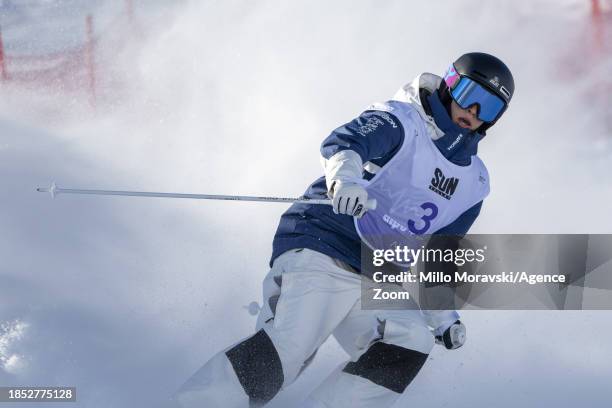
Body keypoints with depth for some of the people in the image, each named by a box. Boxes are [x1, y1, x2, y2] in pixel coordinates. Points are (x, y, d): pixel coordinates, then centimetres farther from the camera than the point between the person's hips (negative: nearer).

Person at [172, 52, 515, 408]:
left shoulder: (474, 184, 18)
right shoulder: (399, 121, -1)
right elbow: (344, 142, -22)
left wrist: (443, 315, 13)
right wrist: (345, 175, -44)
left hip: (376, 281, 7)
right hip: (320, 246, -7)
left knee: (412, 342, -20)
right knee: (291, 346, -26)